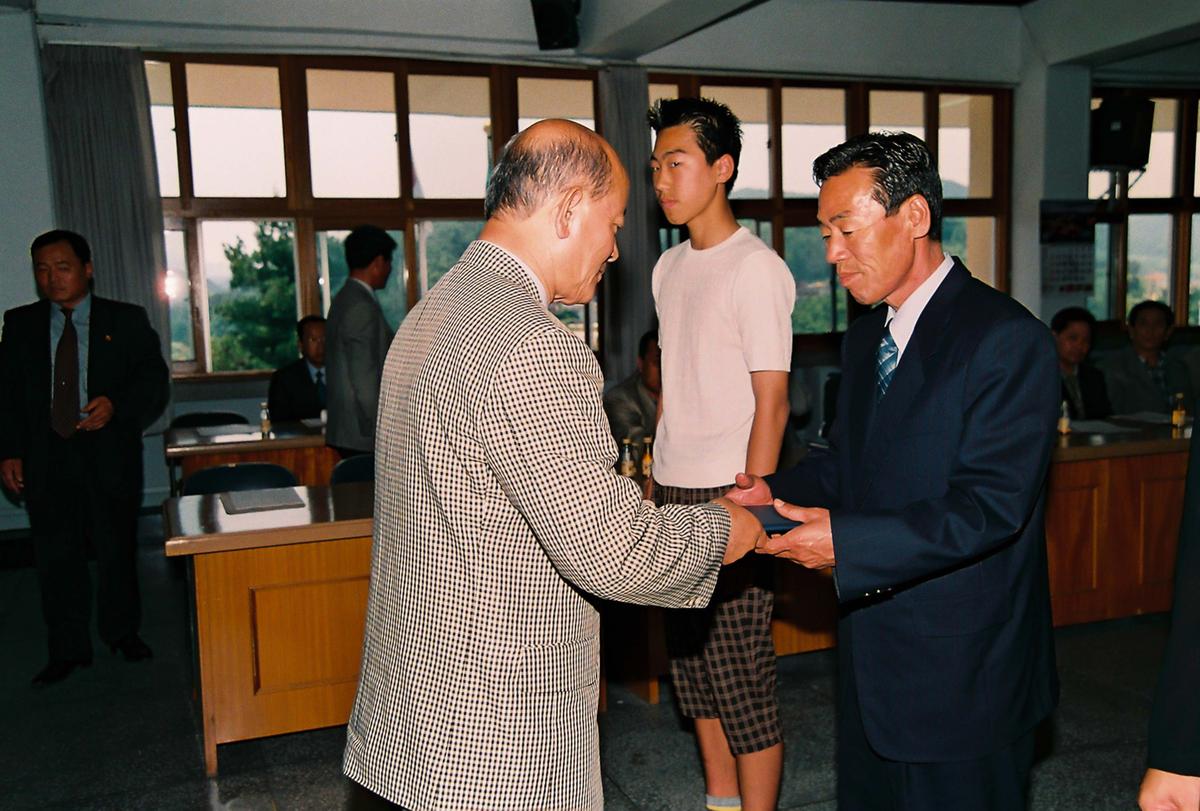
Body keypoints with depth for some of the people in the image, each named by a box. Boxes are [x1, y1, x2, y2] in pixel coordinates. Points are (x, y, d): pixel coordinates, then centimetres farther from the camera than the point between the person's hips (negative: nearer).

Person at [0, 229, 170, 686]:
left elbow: (155, 381, 0)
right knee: (56, 556, 5)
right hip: (45, 457, 2)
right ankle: (68, 650, 16)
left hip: (110, 454, -1)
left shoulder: (126, 321, 2)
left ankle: (123, 633, 27)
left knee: (117, 549, 8)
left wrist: (117, 406, -18)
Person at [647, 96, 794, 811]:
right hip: (674, 493, 8)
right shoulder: (669, 267, 13)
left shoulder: (757, 269, -10)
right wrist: (653, 485, 14)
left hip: (728, 494, -8)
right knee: (692, 668, 16)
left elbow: (771, 406, -13)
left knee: (743, 679, 0)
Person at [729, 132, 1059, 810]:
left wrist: (847, 541, -28)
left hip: (962, 672, -7)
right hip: (871, 653, 8)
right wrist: (775, 492, -2)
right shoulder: (866, 334, 9)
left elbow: (989, 507, -23)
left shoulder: (1007, 339, -18)